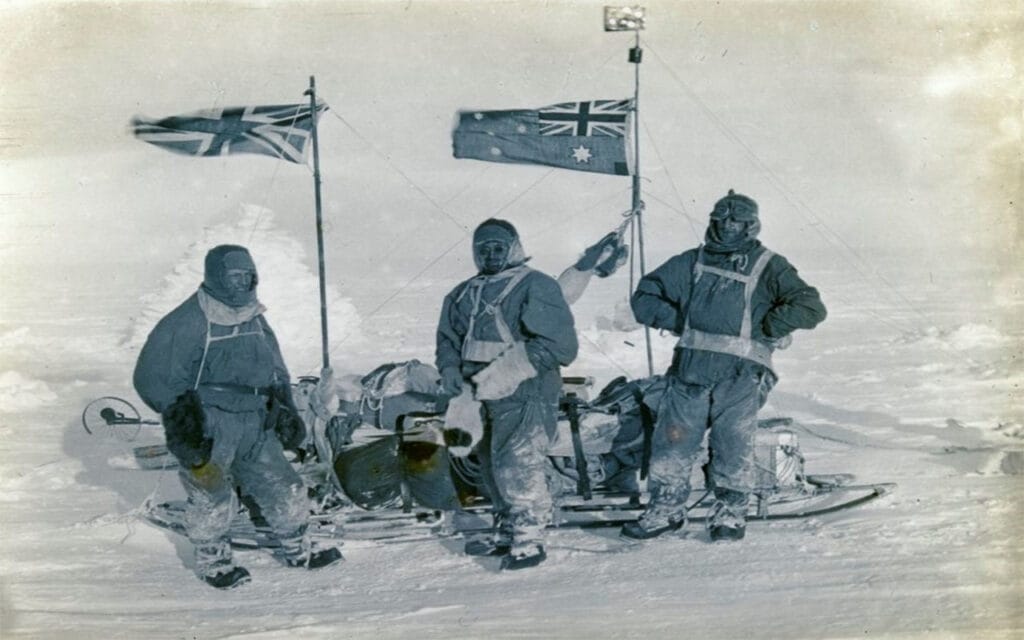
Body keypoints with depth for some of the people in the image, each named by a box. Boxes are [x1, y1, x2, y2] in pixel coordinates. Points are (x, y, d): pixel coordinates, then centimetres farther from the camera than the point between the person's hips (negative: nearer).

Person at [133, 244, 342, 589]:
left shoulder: (256, 321, 12)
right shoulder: (186, 324, -12)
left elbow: (277, 372, 23)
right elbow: (152, 377, -11)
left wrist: (285, 411, 16)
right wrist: (180, 415, -15)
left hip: (255, 423, 6)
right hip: (208, 425, -6)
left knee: (281, 486, 10)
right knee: (212, 496, -2)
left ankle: (297, 549, 26)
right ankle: (212, 560, 19)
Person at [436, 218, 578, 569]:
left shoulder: (535, 286, -7)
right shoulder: (465, 295, 14)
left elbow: (559, 343, -15)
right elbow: (448, 337, 25)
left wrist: (506, 372, -22)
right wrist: (450, 369, 2)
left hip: (527, 397, -8)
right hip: (486, 399, 8)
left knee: (517, 465, -15)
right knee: (492, 466, 16)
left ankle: (529, 540, -2)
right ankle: (506, 533, 32)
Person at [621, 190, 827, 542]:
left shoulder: (768, 267, 11)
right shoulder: (691, 263, 18)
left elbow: (811, 307, 2)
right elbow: (644, 297, 19)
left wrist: (763, 328, -4)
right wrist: (679, 320, 5)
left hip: (740, 372, -2)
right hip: (690, 368, 3)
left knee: (732, 444, -5)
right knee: (673, 437, 0)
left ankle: (730, 511, 12)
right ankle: (666, 507, 13)